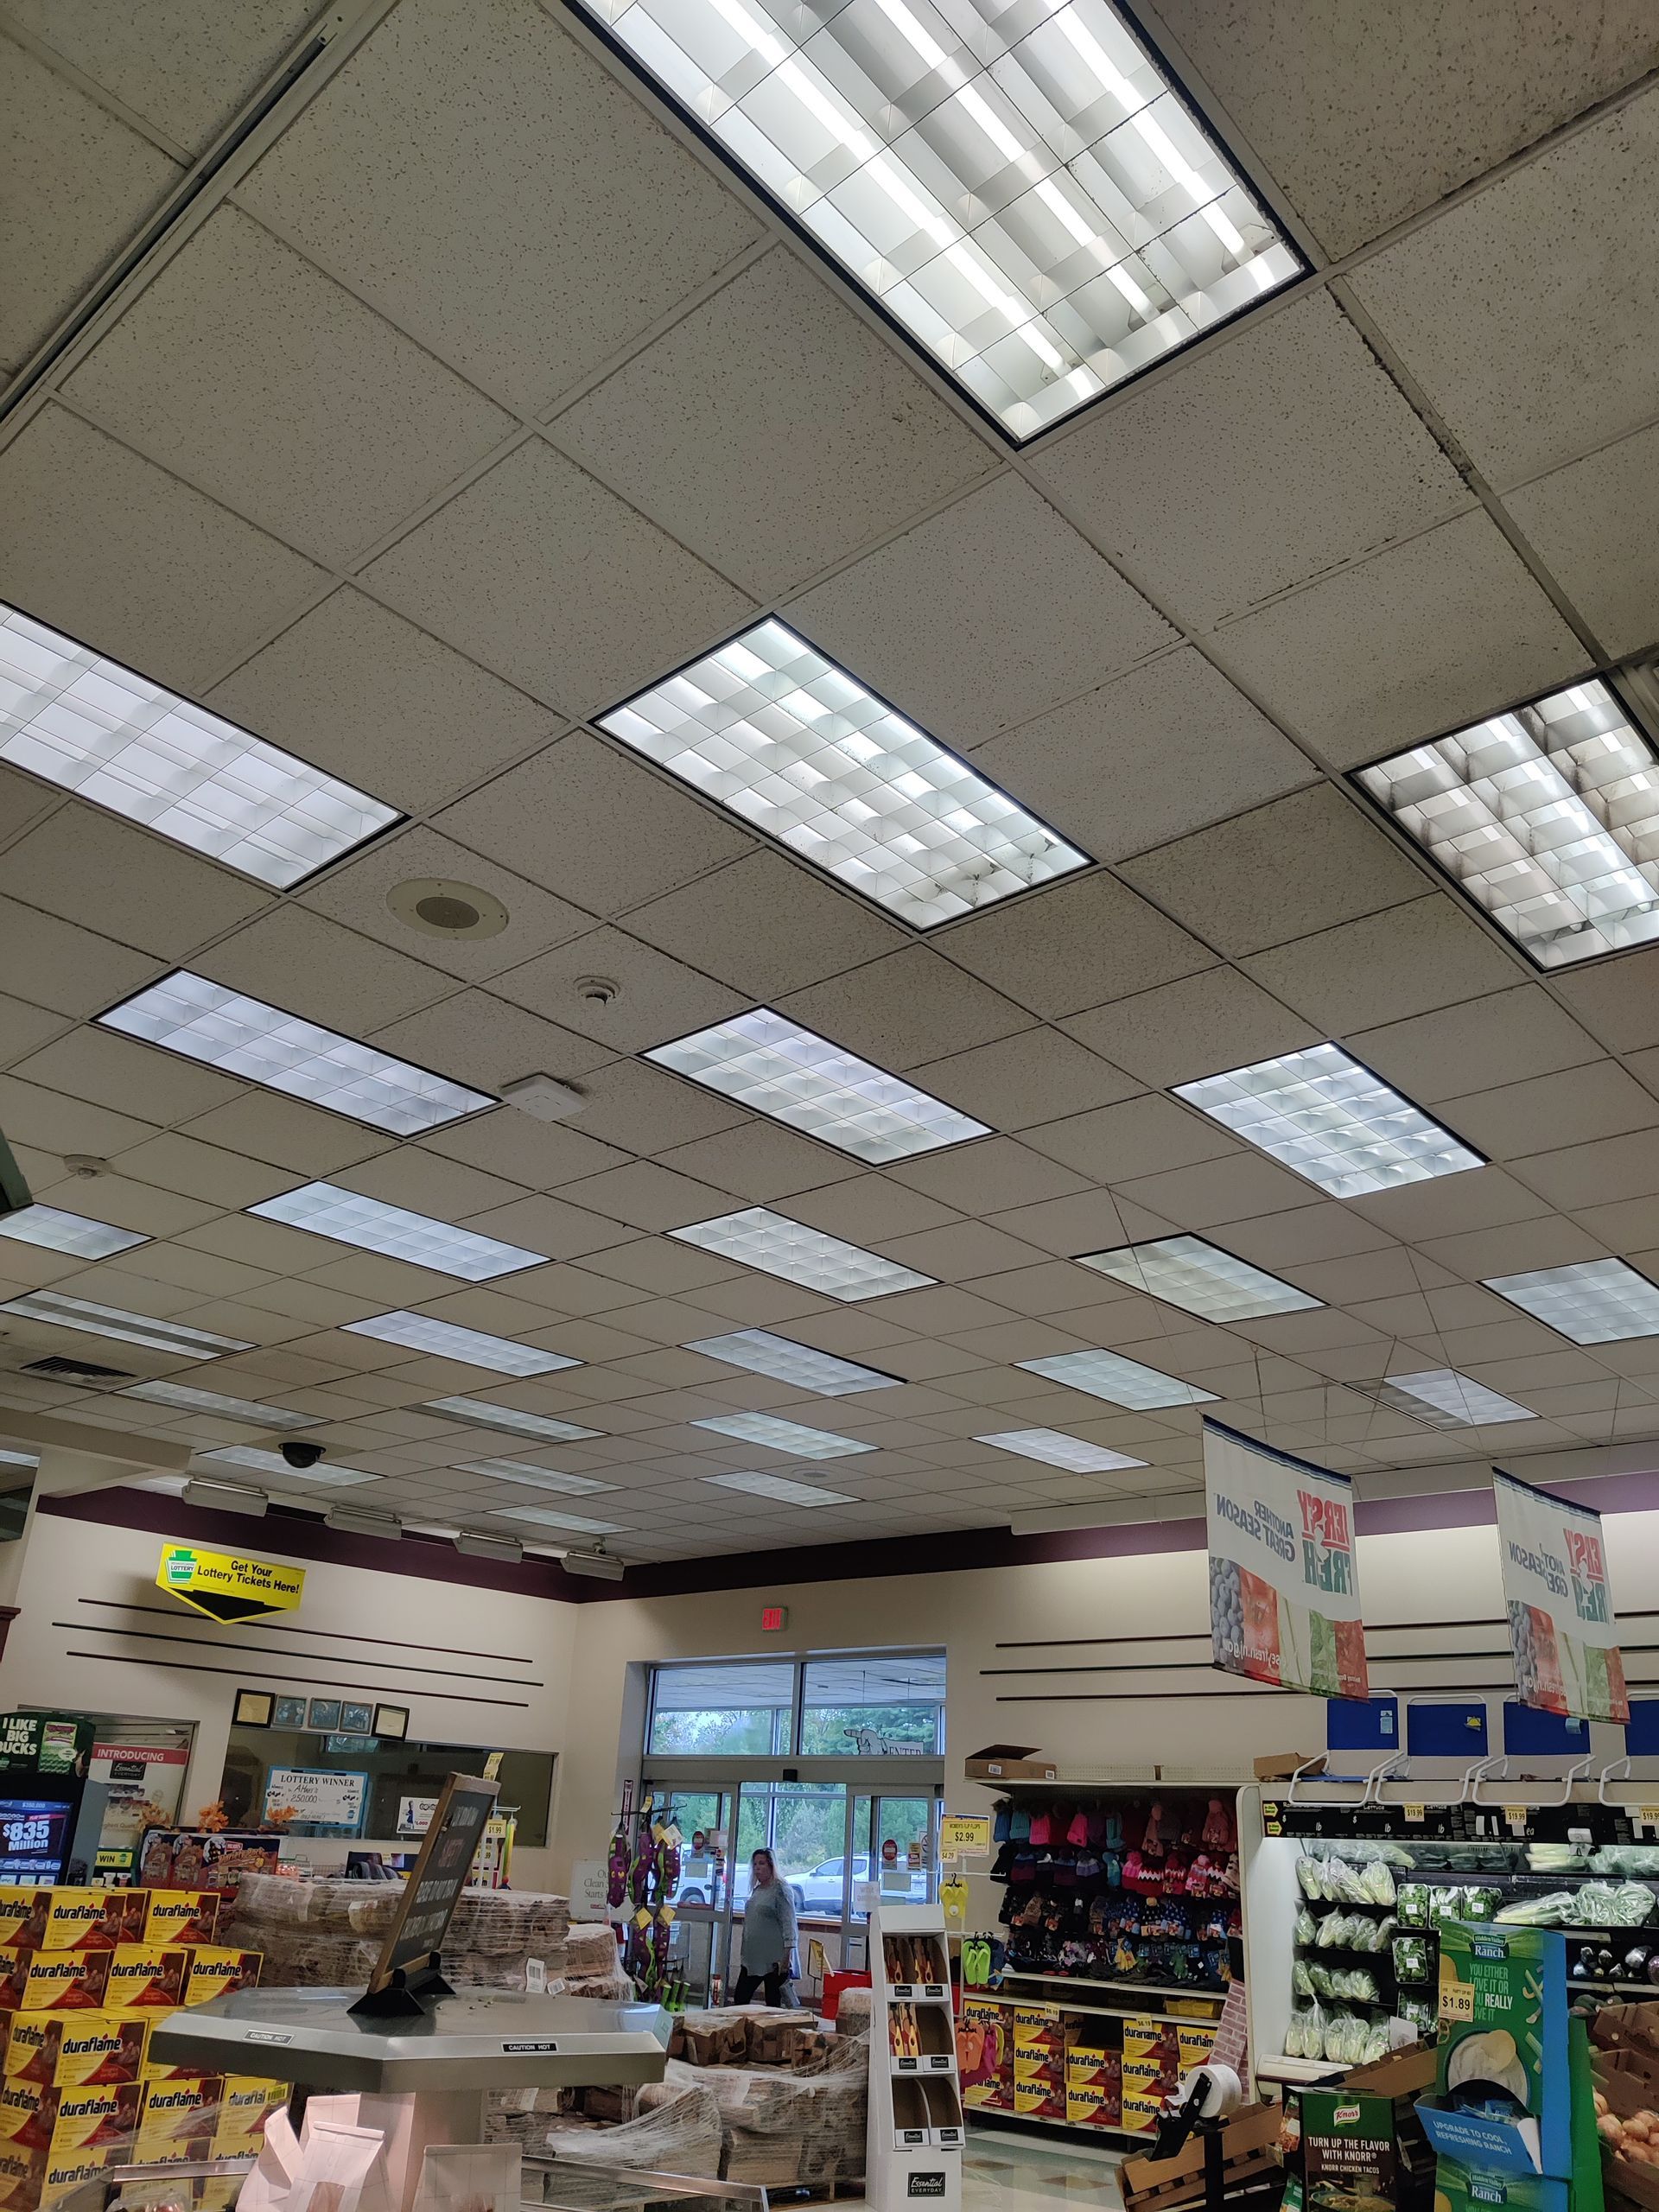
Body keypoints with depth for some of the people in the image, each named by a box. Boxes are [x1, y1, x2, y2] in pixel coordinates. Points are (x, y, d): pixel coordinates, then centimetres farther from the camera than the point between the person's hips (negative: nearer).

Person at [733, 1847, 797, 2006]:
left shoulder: (781, 1890, -10)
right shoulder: (756, 1890, 15)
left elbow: (788, 1924, -15)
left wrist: (787, 1956, -21)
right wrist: (744, 1955, 22)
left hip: (774, 1961, -8)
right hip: (752, 1960, 8)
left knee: (773, 2003, -2)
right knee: (740, 1999, 7)